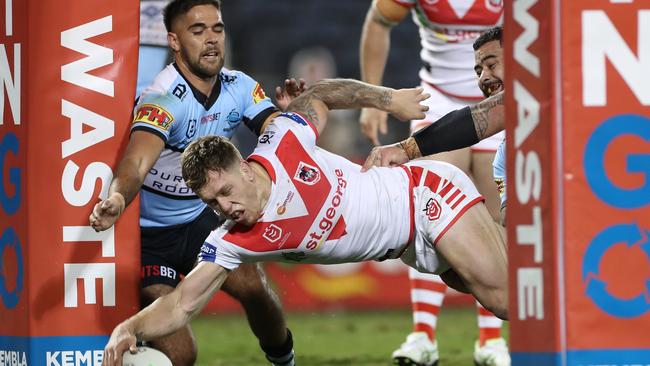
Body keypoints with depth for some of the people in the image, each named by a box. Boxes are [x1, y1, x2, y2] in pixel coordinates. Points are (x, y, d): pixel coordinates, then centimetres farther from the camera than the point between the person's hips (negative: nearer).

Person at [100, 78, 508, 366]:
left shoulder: (282, 142, -22)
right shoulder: (230, 244, -15)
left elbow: (321, 95, -2)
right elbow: (183, 304, -19)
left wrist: (390, 99, 2)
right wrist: (130, 329, -36)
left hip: (425, 192, -4)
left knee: (499, 290, -17)